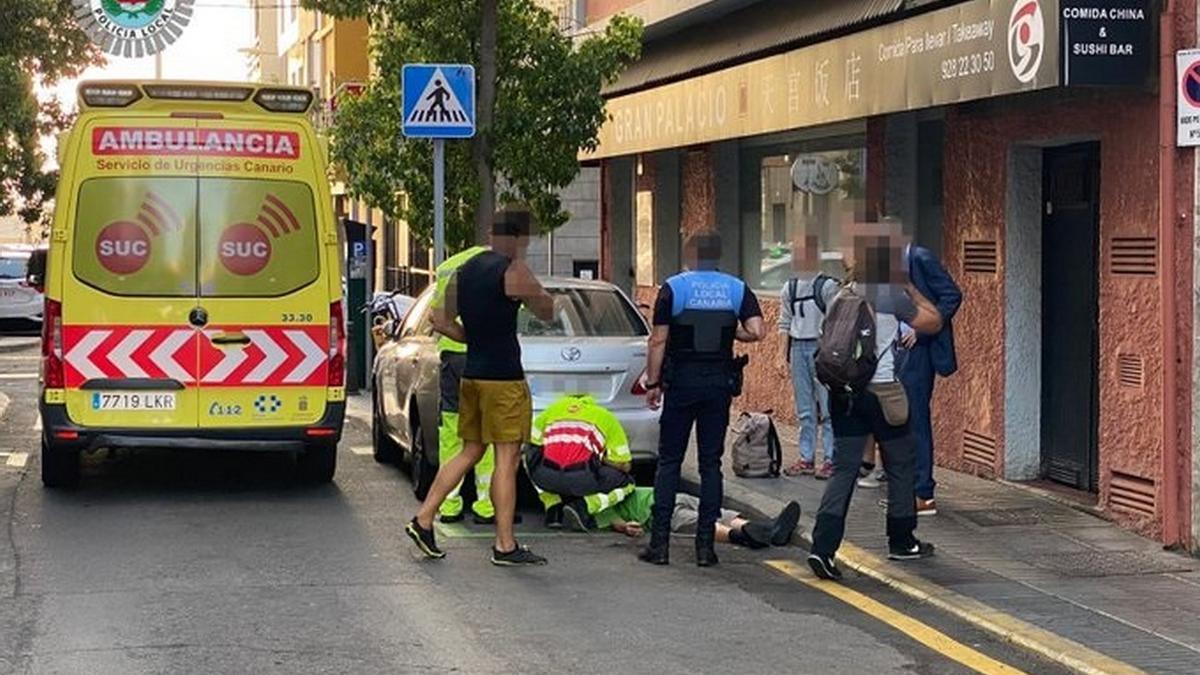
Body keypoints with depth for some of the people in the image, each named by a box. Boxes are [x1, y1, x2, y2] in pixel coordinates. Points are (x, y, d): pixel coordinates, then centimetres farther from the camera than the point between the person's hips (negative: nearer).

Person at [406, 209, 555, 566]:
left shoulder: (463, 272, 11)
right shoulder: (513, 273, -12)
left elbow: (442, 322, 15)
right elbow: (547, 312, 1)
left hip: (471, 374, 8)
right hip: (503, 378, -8)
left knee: (470, 453, 16)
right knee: (507, 458, -4)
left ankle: (423, 520, 12)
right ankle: (505, 545, -3)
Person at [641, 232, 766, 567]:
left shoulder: (674, 288, -3)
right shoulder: (737, 289, 5)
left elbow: (658, 340, -6)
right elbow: (757, 331, -8)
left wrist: (653, 382, 1)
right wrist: (730, 331, 12)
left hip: (681, 382, -2)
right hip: (719, 383, 2)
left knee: (669, 461, 4)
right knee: (711, 462, 7)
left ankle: (660, 542, 1)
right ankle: (705, 544, 5)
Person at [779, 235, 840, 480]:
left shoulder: (827, 286, -8)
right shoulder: (789, 288, 10)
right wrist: (784, 356, 10)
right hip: (798, 347, 6)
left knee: (827, 408, -4)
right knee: (804, 409, 11)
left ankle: (831, 459, 0)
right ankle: (806, 458, 17)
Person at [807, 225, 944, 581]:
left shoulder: (843, 297, 6)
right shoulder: (893, 297, -10)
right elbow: (934, 322, 3)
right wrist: (910, 287, 10)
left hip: (844, 392, 5)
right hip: (881, 391, -4)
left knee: (844, 468, 2)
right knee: (901, 465, 14)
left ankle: (823, 546, -12)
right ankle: (901, 542, 25)